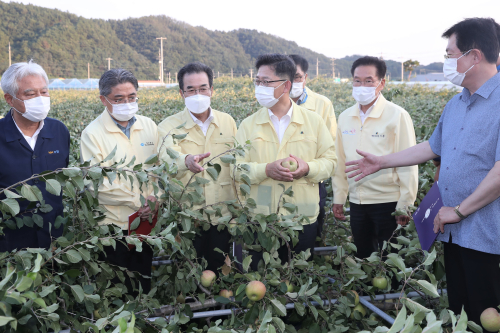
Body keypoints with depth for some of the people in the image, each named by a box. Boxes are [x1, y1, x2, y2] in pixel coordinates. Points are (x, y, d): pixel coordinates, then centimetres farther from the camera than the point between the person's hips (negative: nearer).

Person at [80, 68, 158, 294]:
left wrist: (153, 199, -9)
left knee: (145, 282, 14)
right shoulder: (93, 134, -8)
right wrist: (138, 200, -13)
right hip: (113, 224, -3)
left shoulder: (149, 126, 5)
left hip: (146, 222, 4)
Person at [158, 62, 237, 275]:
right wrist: (187, 161, -48)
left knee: (218, 271, 14)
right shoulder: (169, 127, -5)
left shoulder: (228, 122, 6)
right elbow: (168, 158, -26)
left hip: (222, 216, 3)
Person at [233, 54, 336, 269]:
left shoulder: (314, 121, 5)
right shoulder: (249, 125, 4)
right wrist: (266, 170, -18)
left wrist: (308, 168, -15)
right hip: (260, 219, 0)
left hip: (303, 219, 0)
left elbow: (330, 161, 6)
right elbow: (237, 169, -1)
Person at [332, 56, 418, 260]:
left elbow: (408, 164, -9)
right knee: (363, 258, 14)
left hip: (388, 202, -4)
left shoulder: (397, 116, -9)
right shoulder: (344, 118, 6)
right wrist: (338, 198, 11)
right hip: (357, 203, 5)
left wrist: (405, 205, -11)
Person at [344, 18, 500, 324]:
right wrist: (381, 162, 23)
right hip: (453, 229, 8)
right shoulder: (455, 104, 12)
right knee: (457, 308, 17)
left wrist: (459, 210, -16)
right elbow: (433, 147, 23)